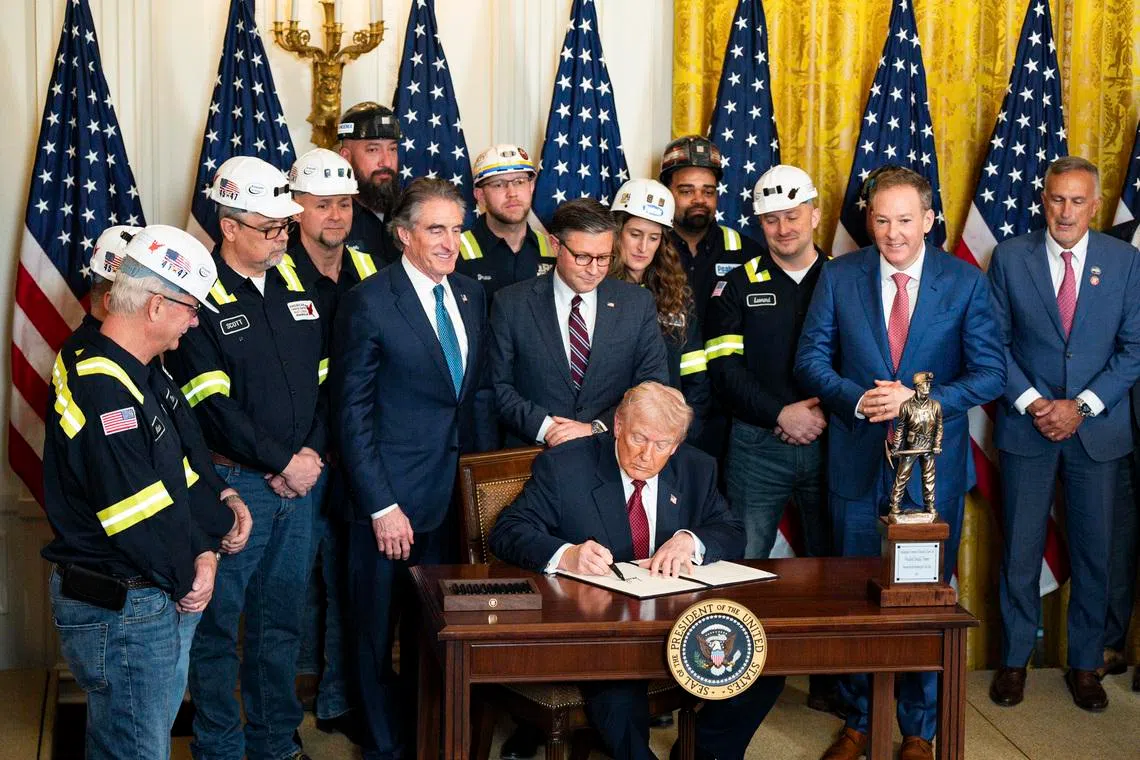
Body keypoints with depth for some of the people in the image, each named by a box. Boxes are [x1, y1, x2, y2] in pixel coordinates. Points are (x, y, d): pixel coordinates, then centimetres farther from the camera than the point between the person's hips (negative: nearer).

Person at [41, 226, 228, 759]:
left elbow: (179, 464, 11)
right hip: (119, 613, -10)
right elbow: (141, 516, -25)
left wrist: (203, 548, -1)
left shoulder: (136, 372, 8)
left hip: (154, 599, 10)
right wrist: (187, 578, -9)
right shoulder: (100, 391, -26)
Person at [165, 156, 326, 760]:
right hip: (232, 482, -6)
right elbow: (212, 404, -15)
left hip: (299, 480, 6)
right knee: (220, 619, 3)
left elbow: (325, 377, 11)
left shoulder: (296, 285, 10)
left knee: (282, 617, 15)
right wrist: (282, 462, -13)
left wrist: (312, 452, -4)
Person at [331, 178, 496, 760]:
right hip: (393, 498, -5)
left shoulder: (470, 296, 7)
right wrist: (382, 505, -15)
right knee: (382, 630, 10)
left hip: (457, 493, 5)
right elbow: (353, 413, -12)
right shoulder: (369, 302, -11)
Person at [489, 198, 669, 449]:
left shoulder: (639, 304, 6)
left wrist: (597, 429, -9)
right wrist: (544, 427, -12)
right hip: (532, 456, 0)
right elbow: (499, 387, 3)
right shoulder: (511, 304, 3)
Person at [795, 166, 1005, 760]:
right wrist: (857, 399, -17)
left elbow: (990, 374, -4)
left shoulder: (966, 283, -2)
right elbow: (811, 358, 2)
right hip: (858, 461, 1)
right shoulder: (839, 276, 2)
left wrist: (920, 400, -18)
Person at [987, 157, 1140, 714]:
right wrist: (1031, 402, -11)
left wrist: (1082, 406, -11)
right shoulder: (1010, 257, 0)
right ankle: (1014, 660, 20)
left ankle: (1085, 664, 21)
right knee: (1020, 549, 6)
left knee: (1094, 551, 7)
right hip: (1026, 425, 0)